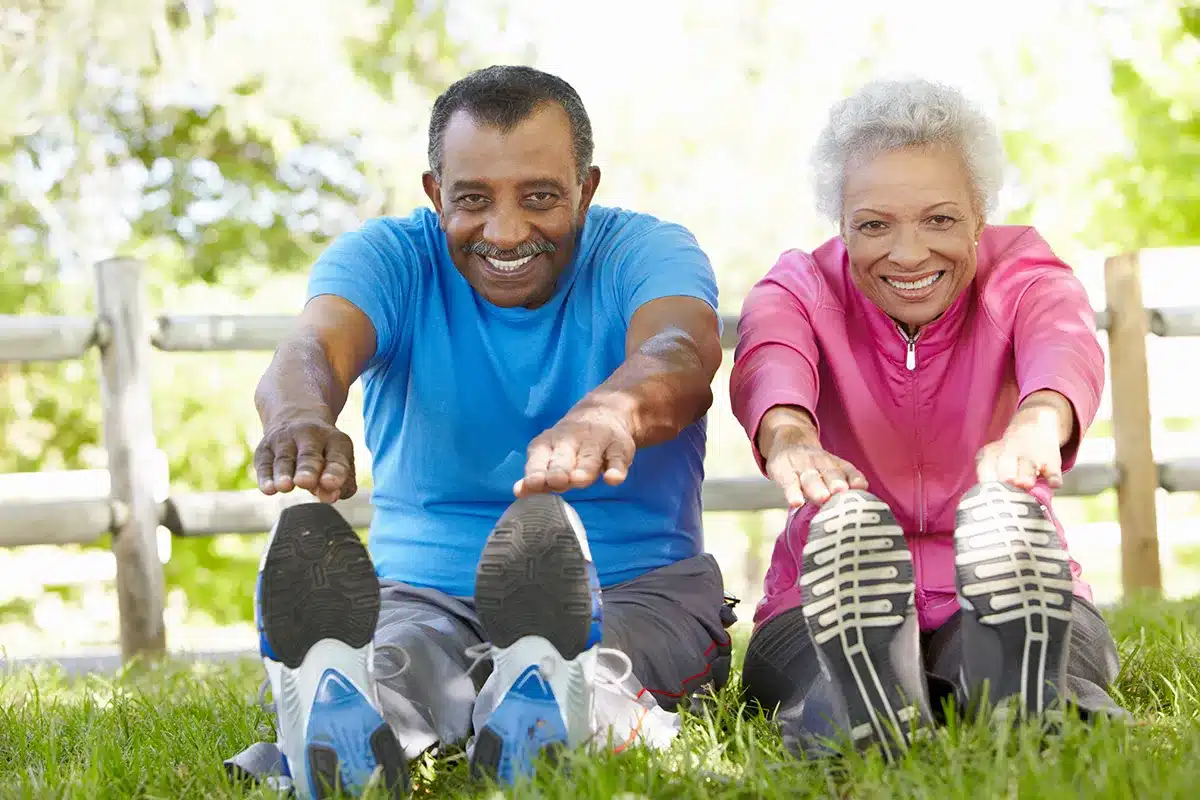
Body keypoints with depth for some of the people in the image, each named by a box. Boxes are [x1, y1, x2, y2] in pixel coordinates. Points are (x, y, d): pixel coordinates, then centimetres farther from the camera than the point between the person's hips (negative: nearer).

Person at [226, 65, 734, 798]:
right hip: (425, 590, 1)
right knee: (388, 671, -37)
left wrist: (612, 410, -56)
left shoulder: (648, 252, -2)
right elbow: (317, 347, -23)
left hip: (632, 589, 0)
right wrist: (300, 416, -52)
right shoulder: (388, 258, 1)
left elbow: (682, 353, -28)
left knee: (604, 667, -39)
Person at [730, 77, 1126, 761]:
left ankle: (1028, 709, -50)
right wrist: (788, 439, -52)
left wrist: (1035, 425, -53)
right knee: (849, 523, -32)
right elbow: (770, 363, -27)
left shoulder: (1022, 275, -2)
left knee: (1004, 510, -32)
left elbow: (1064, 345, -28)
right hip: (835, 602, 0)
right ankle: (869, 709, -52)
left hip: (1005, 593, 0)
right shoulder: (802, 289, -1)